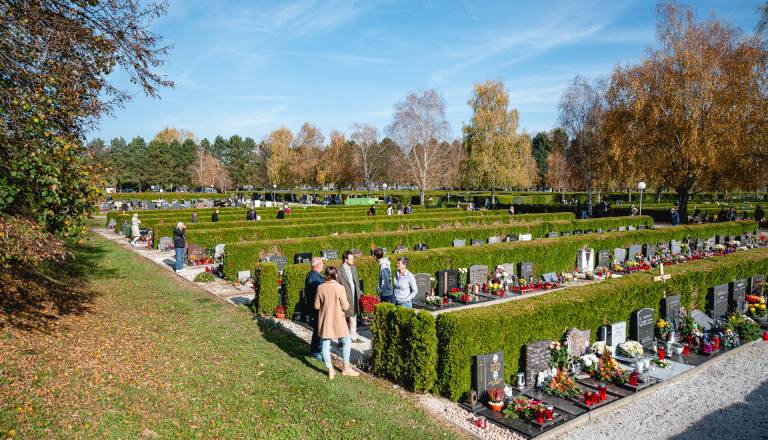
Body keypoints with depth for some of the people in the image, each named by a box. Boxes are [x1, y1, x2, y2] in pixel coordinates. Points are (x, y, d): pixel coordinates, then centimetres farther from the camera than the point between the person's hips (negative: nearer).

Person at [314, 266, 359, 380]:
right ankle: (346, 368, 17)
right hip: (338, 320, -3)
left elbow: (317, 306, 1)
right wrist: (345, 304, 9)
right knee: (347, 341, 14)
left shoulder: (320, 288, -6)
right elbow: (345, 307, -12)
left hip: (324, 320, 3)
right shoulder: (339, 288, -15)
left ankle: (330, 370, 14)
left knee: (325, 345, 10)